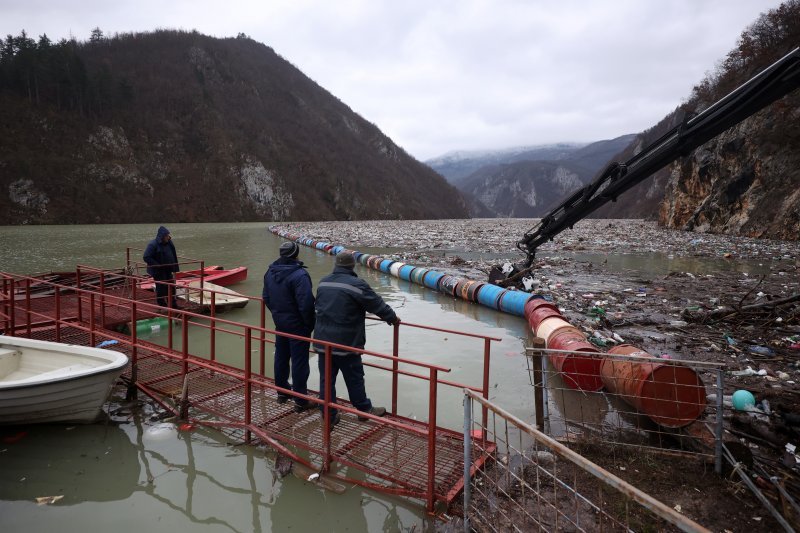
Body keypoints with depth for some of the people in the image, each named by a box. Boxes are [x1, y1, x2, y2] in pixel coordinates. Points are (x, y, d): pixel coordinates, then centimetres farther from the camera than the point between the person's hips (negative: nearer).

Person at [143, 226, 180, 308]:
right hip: (158, 272, -7)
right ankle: (162, 306, 14)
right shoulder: (153, 245, -18)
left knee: (171, 287, 13)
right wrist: (157, 265, -24)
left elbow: (173, 256, 14)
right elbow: (146, 257, -21)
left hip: (168, 270, 7)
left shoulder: (169, 243, 4)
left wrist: (175, 268, 8)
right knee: (161, 289, 1)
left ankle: (173, 304, 25)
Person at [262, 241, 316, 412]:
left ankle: (282, 392, 34)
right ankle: (301, 401, 7)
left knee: (281, 357, 19)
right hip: (297, 325, -7)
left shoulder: (270, 272, 3)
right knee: (299, 361, 0)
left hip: (279, 323, 8)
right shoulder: (299, 275, -23)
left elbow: (266, 298, 12)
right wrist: (310, 324, -11)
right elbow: (306, 304, -25)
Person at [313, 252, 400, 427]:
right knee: (354, 378, 10)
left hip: (323, 341, 6)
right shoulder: (356, 284, -16)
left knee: (326, 378, 11)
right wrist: (393, 318, 8)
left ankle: (329, 416, 19)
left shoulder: (323, 282, 6)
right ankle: (364, 409, 27)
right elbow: (377, 304, -8)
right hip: (346, 343, -6)